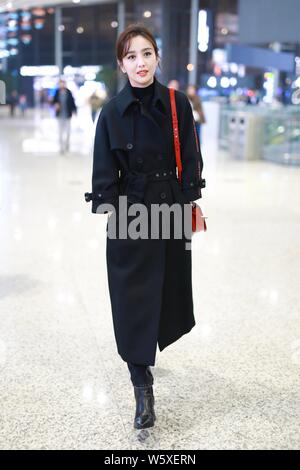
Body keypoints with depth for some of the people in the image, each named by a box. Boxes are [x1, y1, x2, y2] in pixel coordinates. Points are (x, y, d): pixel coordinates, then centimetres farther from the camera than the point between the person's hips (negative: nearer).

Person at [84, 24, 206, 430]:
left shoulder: (177, 104, -3)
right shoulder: (113, 111, -6)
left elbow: (190, 159, 2)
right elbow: (105, 170, -4)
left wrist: (190, 200, -2)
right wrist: (108, 210, -12)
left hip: (172, 208, 2)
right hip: (131, 211, -2)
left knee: (168, 287, 15)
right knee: (132, 297, -2)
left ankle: (146, 353, 45)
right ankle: (143, 390, 8)